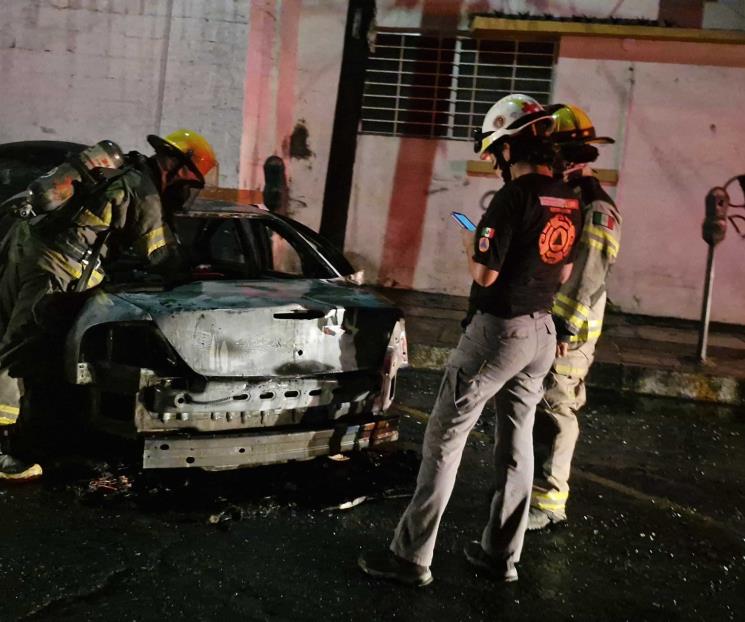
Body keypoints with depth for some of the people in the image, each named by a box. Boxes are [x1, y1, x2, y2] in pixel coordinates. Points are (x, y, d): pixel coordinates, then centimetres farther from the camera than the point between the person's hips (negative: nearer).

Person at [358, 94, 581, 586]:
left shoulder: (514, 197, -19)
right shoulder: (569, 201, 5)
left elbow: (485, 274, -19)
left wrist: (471, 248, 0)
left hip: (498, 329, -8)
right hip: (543, 331, 8)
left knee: (446, 438, 0)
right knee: (518, 442, 15)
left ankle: (413, 557, 5)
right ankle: (503, 554, 24)